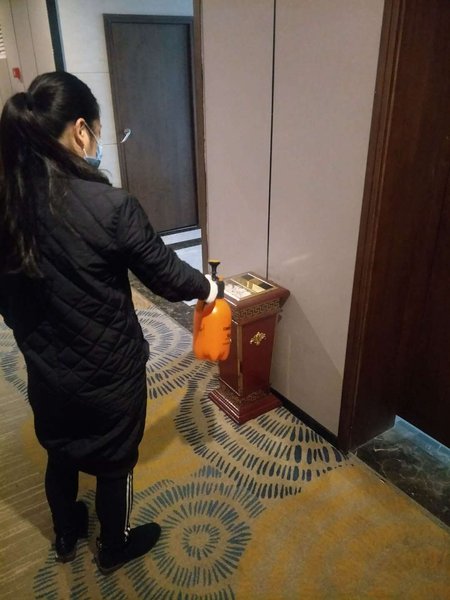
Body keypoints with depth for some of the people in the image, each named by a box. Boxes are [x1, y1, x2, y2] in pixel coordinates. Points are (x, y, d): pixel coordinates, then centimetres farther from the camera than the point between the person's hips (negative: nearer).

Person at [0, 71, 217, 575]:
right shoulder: (110, 207, -26)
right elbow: (165, 274, -13)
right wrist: (206, 288, 7)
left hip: (45, 368, 6)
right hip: (108, 371, -5)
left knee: (60, 454, 29)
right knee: (114, 464, 20)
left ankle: (65, 536, 54)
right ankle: (114, 548, 46)